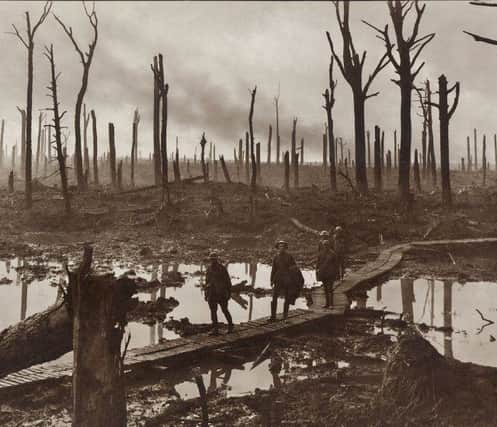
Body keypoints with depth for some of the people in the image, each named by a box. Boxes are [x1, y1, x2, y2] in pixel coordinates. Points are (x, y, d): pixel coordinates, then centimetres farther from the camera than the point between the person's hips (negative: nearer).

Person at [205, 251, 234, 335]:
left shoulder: (222, 268, -7)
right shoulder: (209, 268, 8)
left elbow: (228, 281, -5)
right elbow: (207, 281, 15)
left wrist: (229, 293, -8)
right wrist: (206, 293, 12)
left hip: (221, 293, -4)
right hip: (212, 293, 4)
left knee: (224, 310, 4)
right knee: (213, 311, -2)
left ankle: (230, 326, 24)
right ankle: (215, 329, 1)